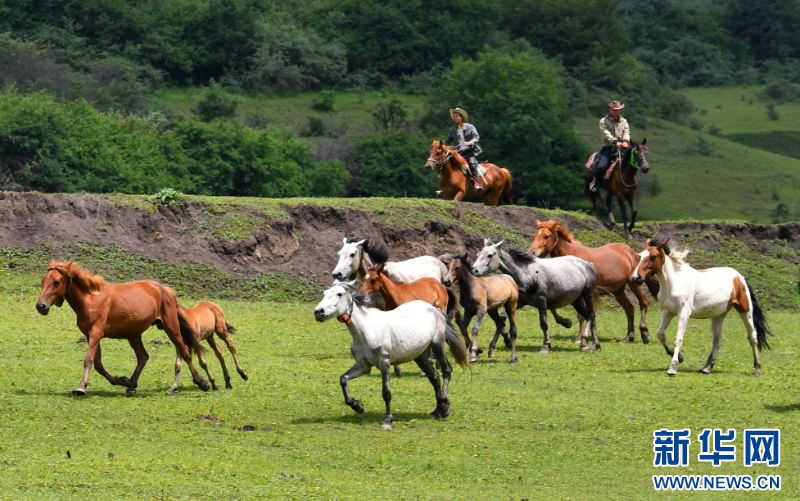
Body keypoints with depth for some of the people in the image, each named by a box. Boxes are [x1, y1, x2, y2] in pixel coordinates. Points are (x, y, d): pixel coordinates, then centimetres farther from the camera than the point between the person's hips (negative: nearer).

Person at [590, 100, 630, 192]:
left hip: (621, 148, 4)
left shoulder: (624, 121, 13)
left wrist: (625, 141, -23)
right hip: (608, 148, -4)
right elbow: (607, 133, -13)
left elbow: (626, 133, 1)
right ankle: (595, 180, 5)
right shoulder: (604, 121, 1)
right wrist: (615, 142, -29)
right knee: (601, 166, -23)